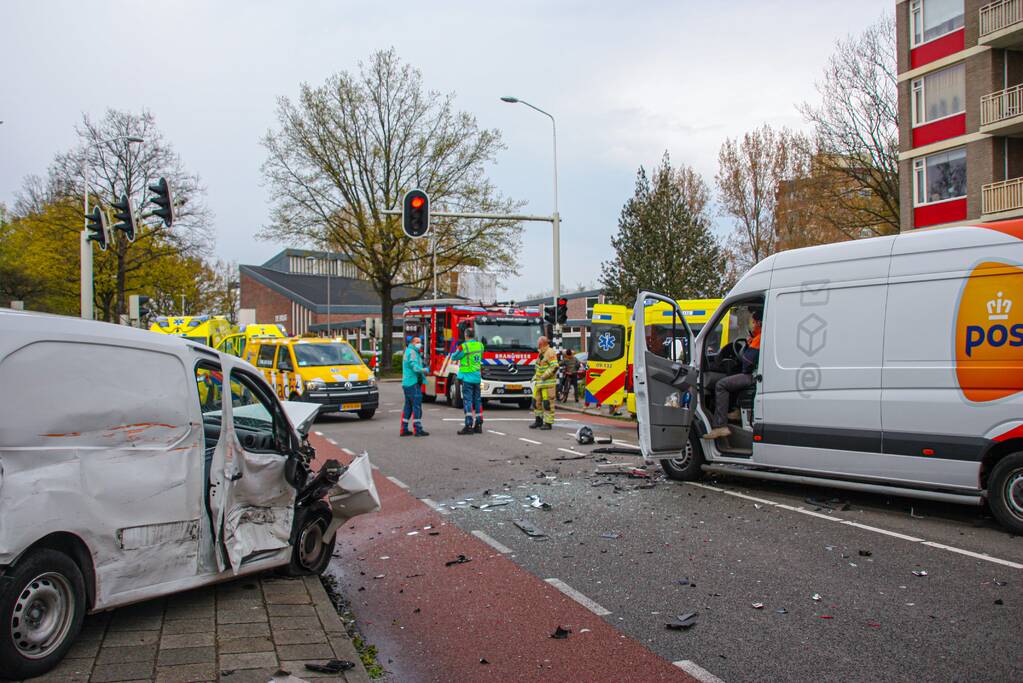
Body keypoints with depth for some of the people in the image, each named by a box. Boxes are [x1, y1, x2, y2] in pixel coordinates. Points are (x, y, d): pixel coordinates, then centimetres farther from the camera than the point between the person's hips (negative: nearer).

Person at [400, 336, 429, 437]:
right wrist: (424, 370, -36)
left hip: (406, 383, 11)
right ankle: (417, 429, -11)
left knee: (408, 406, 13)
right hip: (413, 383, -11)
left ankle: (404, 429, 15)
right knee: (416, 406, -10)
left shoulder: (408, 351, 23)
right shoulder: (412, 352, -11)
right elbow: (414, 366, -25)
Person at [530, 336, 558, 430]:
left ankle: (548, 423, -1)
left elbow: (554, 366, -21)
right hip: (539, 382, 9)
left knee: (548, 403, -6)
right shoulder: (541, 353, 18)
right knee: (536, 401, 10)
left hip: (548, 382, -9)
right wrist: (535, 376, 17)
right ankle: (538, 420, 21)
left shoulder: (550, 352, -11)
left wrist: (544, 376, -19)